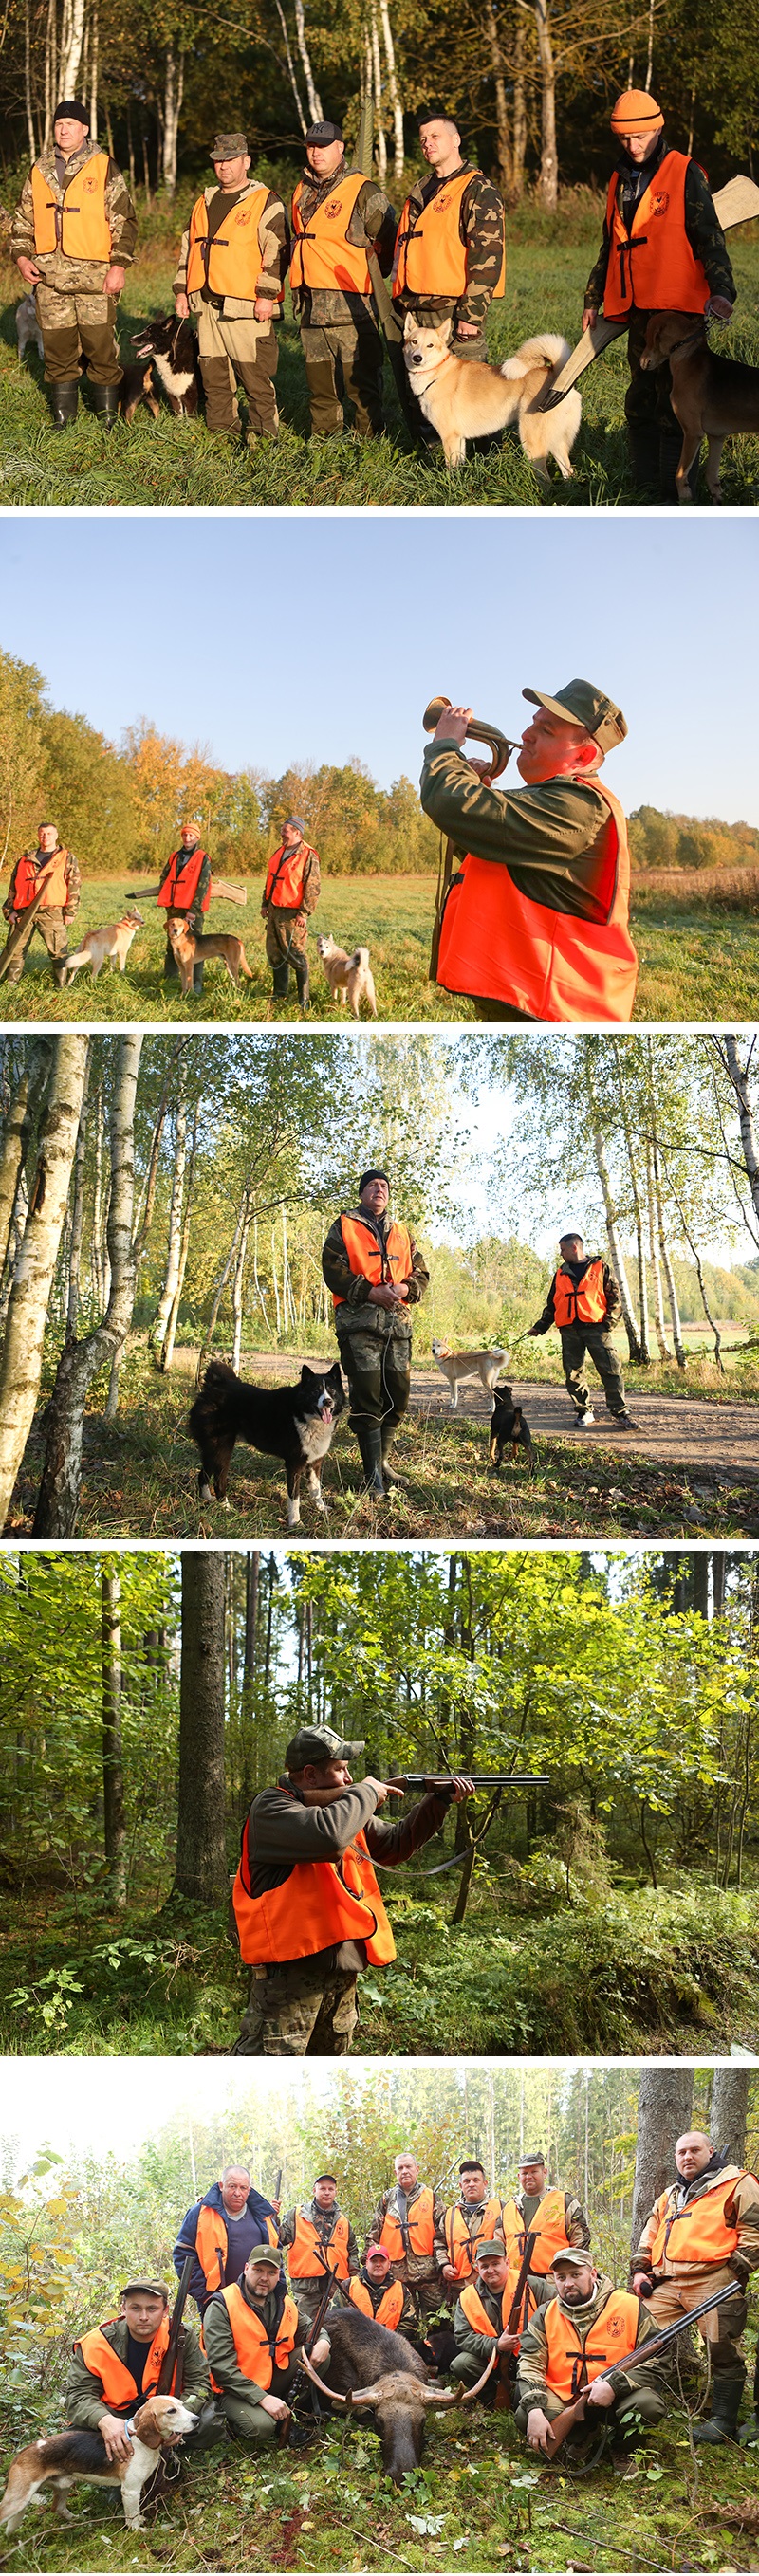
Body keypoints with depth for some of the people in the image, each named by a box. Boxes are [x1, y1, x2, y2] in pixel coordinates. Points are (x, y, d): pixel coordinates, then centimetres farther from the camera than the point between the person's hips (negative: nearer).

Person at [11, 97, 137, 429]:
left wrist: (119, 265, -8)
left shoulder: (104, 168, 2)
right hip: (48, 276, 4)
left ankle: (108, 415, 8)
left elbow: (124, 221, 0)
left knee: (100, 346, -4)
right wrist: (21, 256, 5)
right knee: (57, 347, 6)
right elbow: (23, 220, 20)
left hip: (94, 276, -4)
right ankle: (62, 415, 16)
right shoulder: (39, 171, 14)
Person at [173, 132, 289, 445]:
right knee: (213, 373, 9)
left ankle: (264, 433, -1)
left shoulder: (265, 203, -1)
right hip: (206, 303, 7)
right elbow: (188, 248, 25)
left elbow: (276, 251, -8)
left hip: (246, 306, -7)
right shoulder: (205, 202, 20)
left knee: (255, 374, -7)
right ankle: (221, 433, 17)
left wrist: (266, 294, -15)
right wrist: (182, 290, 17)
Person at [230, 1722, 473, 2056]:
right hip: (290, 1968, -9)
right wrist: (366, 1793, -13)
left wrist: (439, 1803, 15)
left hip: (343, 1971, 9)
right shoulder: (271, 1808, -12)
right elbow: (328, 1836, -30)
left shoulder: (341, 1806, 15)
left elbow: (394, 1844, 26)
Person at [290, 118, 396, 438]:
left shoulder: (363, 192, -6)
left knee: (360, 382, -7)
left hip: (350, 306, -7)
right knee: (319, 381, 12)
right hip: (311, 305, 7)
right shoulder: (303, 192, 16)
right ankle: (324, 438, 21)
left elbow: (389, 243, -4)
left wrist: (368, 277, 2)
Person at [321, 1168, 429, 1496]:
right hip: (359, 1322, -5)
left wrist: (405, 1288, -6)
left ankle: (382, 1460, 22)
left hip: (397, 1322, 5)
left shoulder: (402, 1233, 20)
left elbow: (421, 1272, 17)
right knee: (367, 1396, -10)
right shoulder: (343, 1228, 6)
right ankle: (373, 1475, -9)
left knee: (398, 1395, 5)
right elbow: (333, 1270, -5)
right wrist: (370, 1291, -15)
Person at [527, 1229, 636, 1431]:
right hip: (569, 1331, 4)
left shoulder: (600, 1268, 7)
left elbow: (614, 1297, 4)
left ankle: (620, 1412, -7)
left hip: (596, 1326, -4)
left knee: (611, 1369, -10)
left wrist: (610, 1321, -8)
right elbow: (552, 1304, 24)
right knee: (573, 1373, 1)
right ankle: (584, 1412, 12)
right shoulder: (560, 1274, 19)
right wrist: (540, 1327, 16)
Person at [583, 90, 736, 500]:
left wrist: (721, 290, -21)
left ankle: (675, 495, -8)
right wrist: (593, 299, 27)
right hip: (637, 310, 7)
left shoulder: (685, 173, -3)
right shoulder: (620, 180, 17)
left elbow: (709, 237, -9)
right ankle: (645, 490, 15)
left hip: (677, 308, -7)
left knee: (673, 406, -9)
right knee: (640, 403, 9)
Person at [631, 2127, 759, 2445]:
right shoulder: (669, 2196, 28)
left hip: (713, 2282, -6)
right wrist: (640, 2269, 18)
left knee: (722, 2350, -7)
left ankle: (723, 2422, -1)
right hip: (666, 2284, 6)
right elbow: (649, 2236, 33)